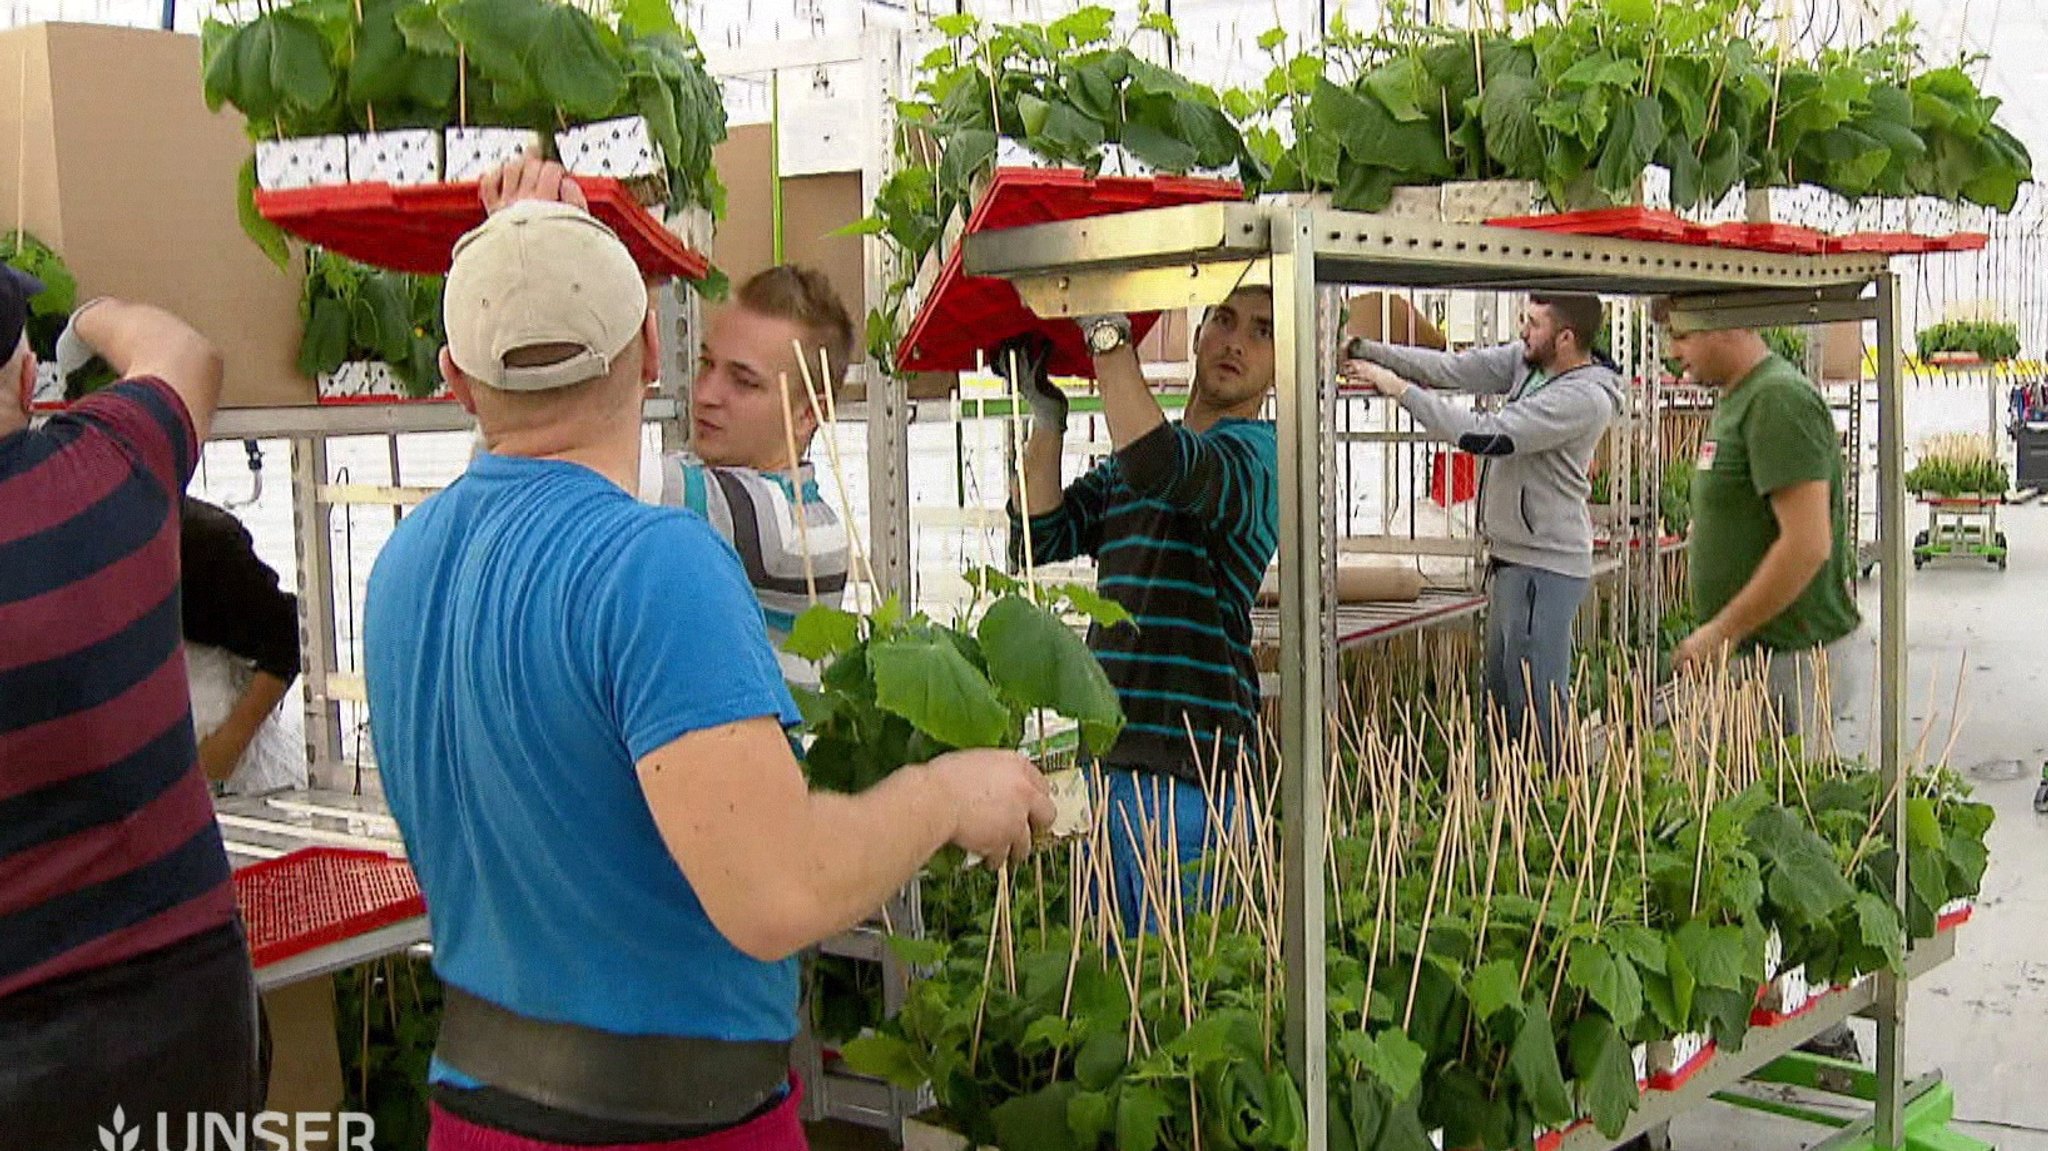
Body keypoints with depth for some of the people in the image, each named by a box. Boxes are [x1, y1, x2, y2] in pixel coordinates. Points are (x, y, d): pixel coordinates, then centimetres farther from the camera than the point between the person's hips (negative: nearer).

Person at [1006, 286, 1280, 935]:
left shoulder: (1256, 451, -6)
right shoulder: (1121, 468, 19)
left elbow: (1158, 464, -27)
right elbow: (1037, 538, 8)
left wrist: (1108, 334, -21)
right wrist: (1047, 418, 0)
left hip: (1189, 764, -8)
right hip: (1115, 751, 8)